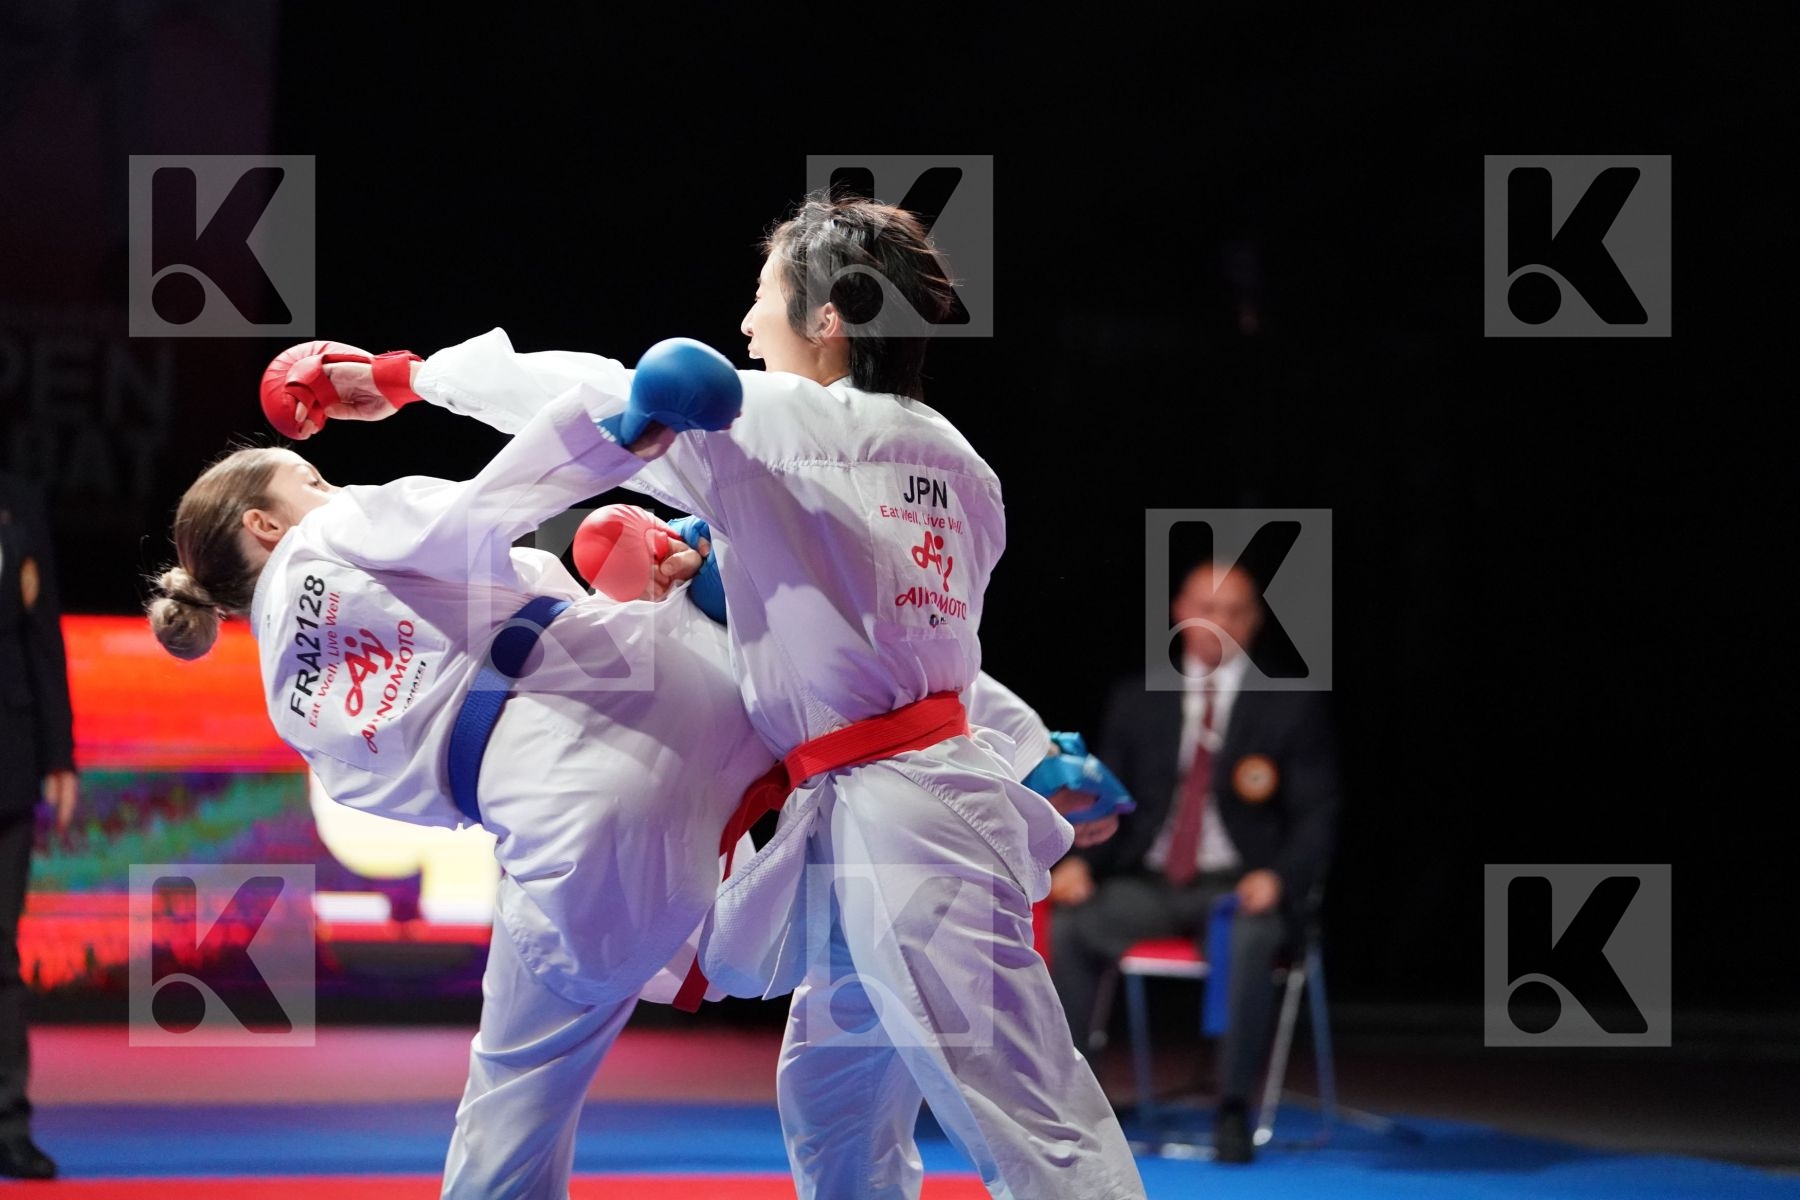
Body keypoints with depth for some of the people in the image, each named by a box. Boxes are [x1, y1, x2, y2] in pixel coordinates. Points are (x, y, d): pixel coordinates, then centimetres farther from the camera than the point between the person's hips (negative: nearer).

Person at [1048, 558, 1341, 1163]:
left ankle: (1233, 1111, -29)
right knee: (1069, 925, -27)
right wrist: (1081, 860, -9)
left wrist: (1277, 877, -19)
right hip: (1149, 884, 3)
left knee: (1249, 940, -38)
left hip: (1239, 886, -3)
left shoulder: (1292, 706, 5)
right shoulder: (1135, 702, 13)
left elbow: (1315, 816, 1)